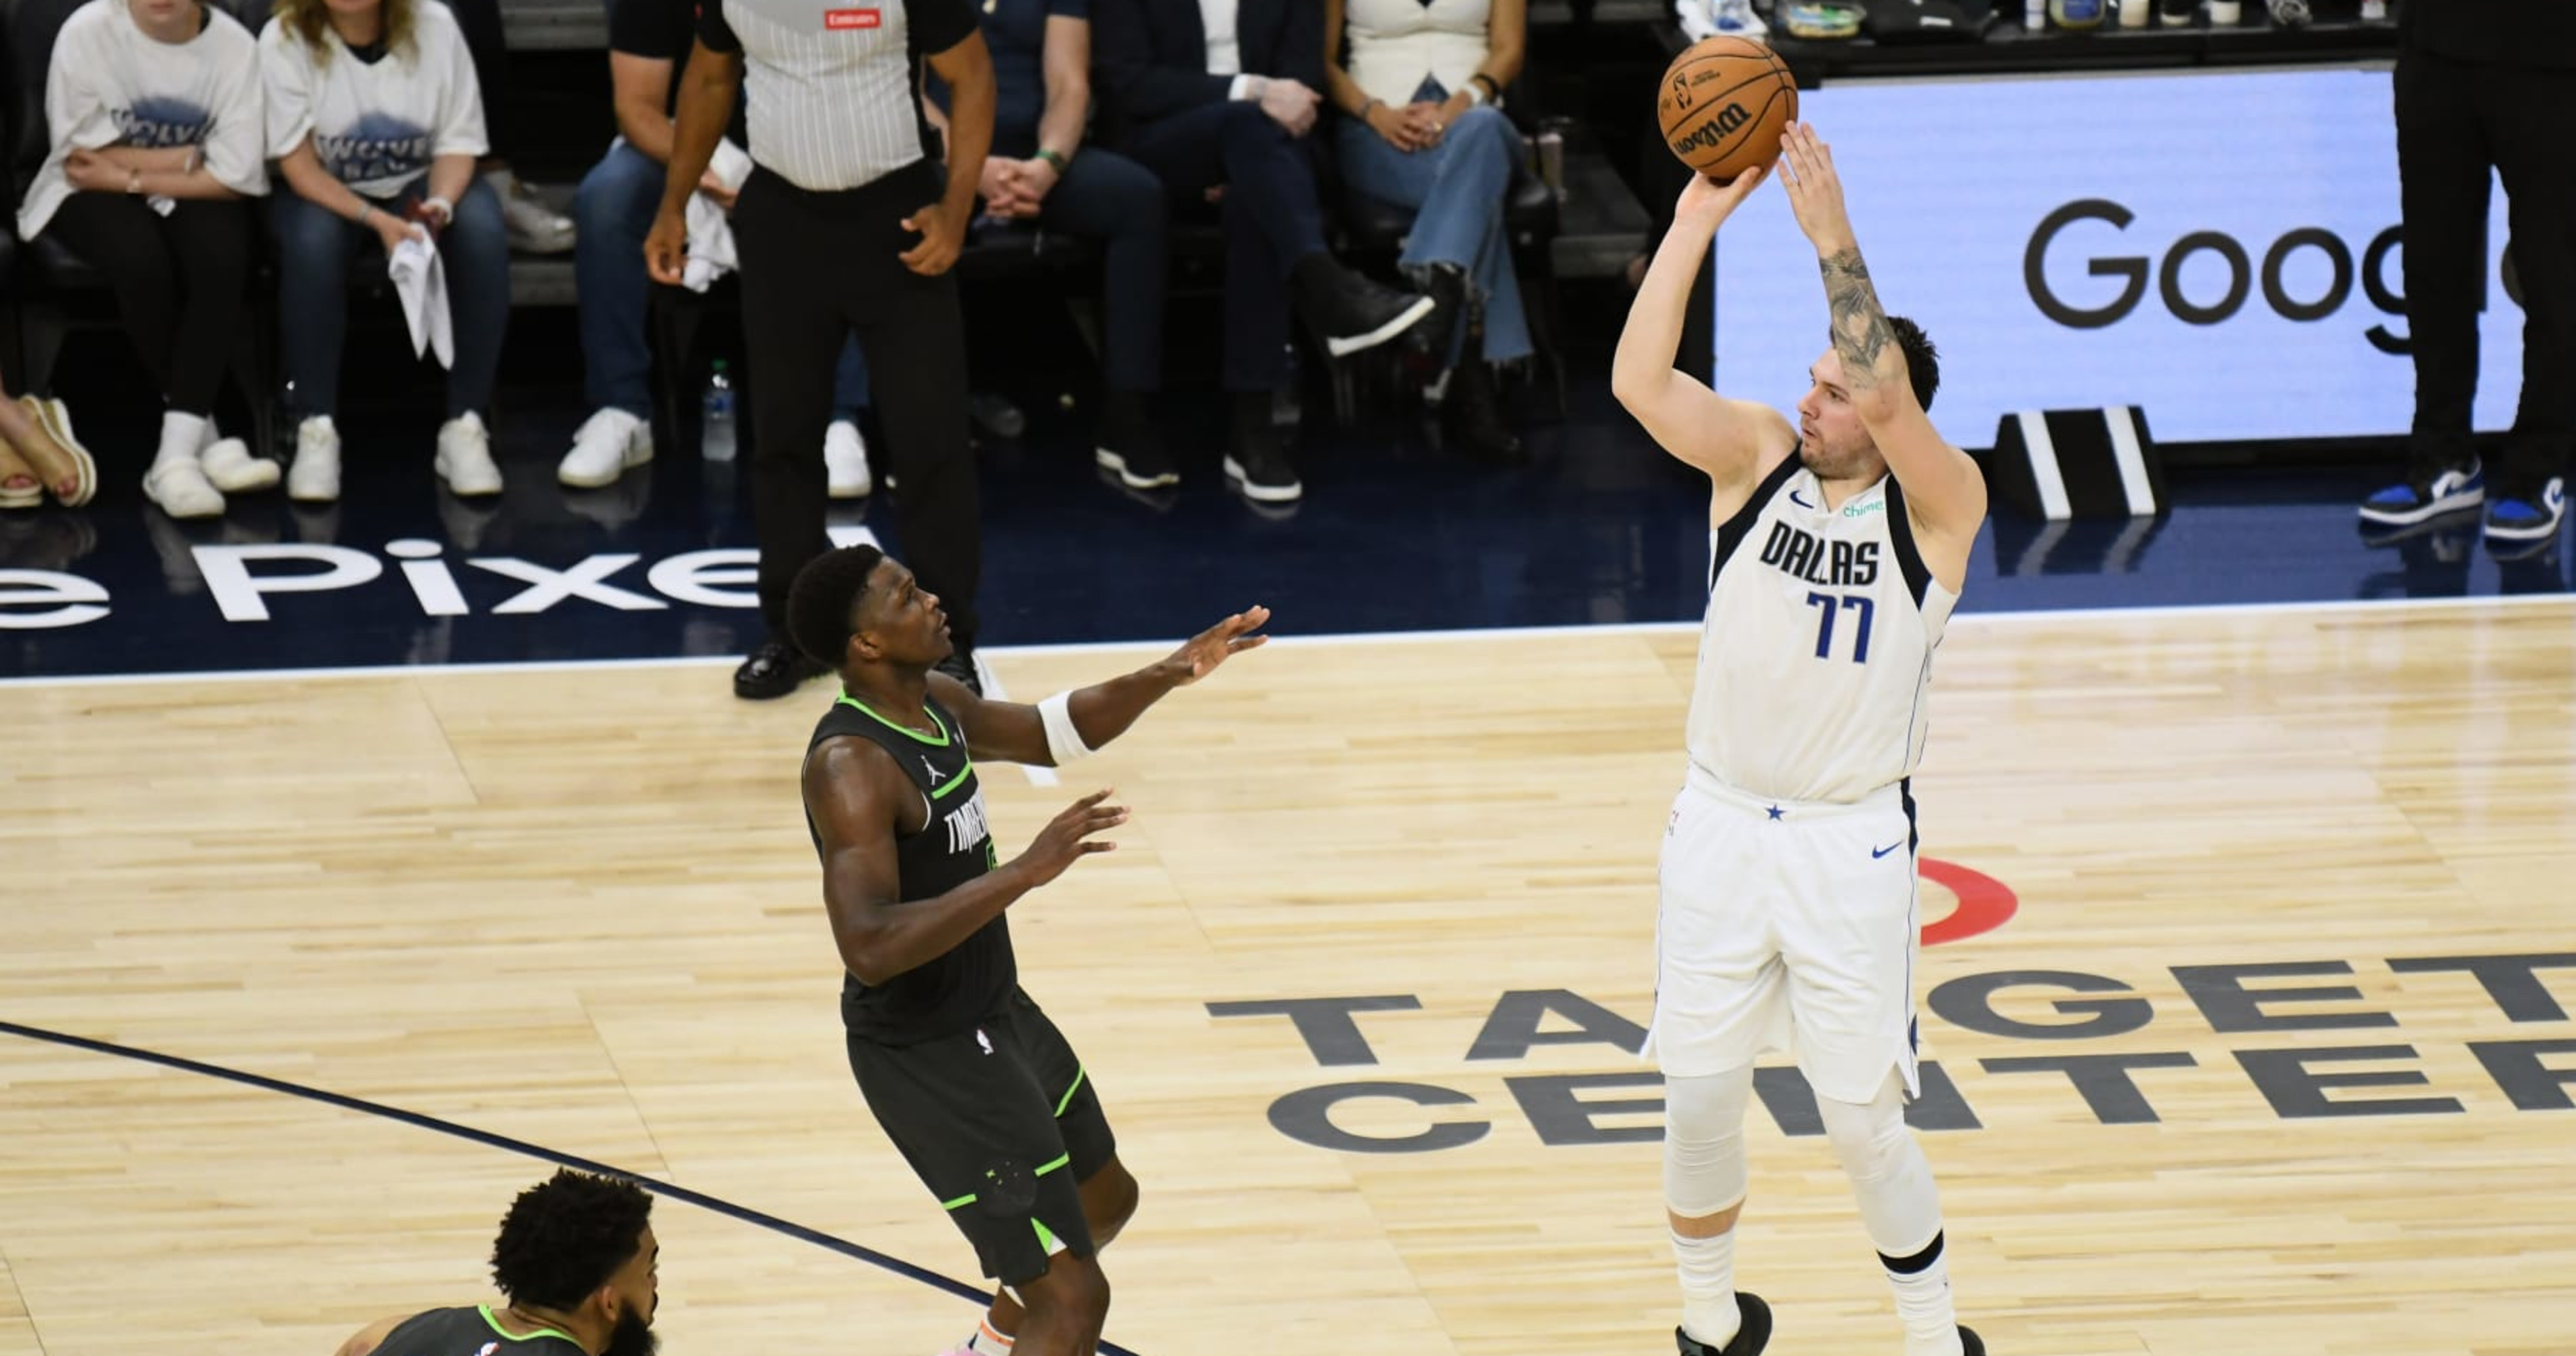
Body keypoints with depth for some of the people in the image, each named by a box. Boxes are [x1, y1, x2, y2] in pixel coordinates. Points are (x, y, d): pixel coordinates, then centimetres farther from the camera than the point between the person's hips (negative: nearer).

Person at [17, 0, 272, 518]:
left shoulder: (234, 46, -12)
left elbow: (235, 175, -12)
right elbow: (82, 155, -11)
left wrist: (127, 175, -16)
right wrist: (188, 158, -9)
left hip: (192, 198, 2)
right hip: (95, 197, -2)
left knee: (224, 258, -31)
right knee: (143, 260, -33)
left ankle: (177, 453, -30)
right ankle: (202, 435, -20)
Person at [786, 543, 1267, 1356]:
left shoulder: (937, 704, 0)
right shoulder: (850, 765, -29)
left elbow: (1052, 733, 20)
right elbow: (868, 945, -39)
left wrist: (1168, 676, 5)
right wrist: (1022, 873, -43)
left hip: (994, 1009, 10)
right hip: (925, 1054, -10)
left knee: (1105, 1200, 32)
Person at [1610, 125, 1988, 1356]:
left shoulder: (1939, 507, -9)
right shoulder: (1757, 460, -1)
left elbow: (1890, 400, -30)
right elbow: (1640, 382, -18)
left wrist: (1833, 238, -33)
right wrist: (1695, 222, -24)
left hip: (1851, 842, -3)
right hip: (1721, 825, 3)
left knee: (1862, 1119, 0)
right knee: (1697, 1096, 7)